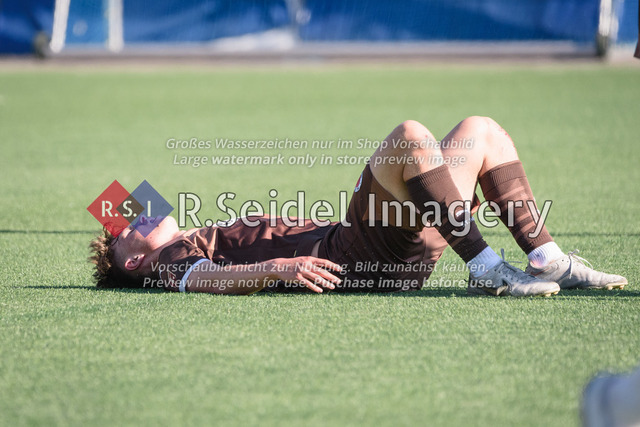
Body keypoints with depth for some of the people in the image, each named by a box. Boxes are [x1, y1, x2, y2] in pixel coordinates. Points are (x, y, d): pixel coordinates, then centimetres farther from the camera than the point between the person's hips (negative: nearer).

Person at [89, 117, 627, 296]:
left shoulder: (205, 242, 28)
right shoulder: (169, 260, 1)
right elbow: (209, 279, -20)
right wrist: (276, 268, -38)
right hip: (355, 254, -10)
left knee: (481, 131, 12)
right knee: (411, 136, -27)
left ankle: (547, 259, 1)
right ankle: (486, 270, -29)